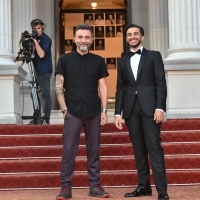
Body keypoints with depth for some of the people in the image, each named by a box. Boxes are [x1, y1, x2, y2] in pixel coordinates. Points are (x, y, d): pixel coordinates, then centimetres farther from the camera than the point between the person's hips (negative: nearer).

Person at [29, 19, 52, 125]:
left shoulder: (46, 39, -8)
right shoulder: (33, 38, 11)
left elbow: (41, 55, -20)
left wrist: (35, 41, -20)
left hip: (45, 71, -7)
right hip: (36, 70, 7)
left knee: (46, 95, -7)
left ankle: (46, 119, -5)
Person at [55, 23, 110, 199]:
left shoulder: (98, 61, 8)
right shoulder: (65, 59, 4)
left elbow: (103, 87, 7)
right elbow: (59, 86, 2)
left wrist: (104, 110, 0)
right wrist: (64, 109, -5)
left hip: (94, 112, 2)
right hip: (73, 112, -2)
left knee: (94, 150, 7)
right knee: (69, 150, -1)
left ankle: (95, 185, 14)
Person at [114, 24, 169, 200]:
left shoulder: (154, 56, 8)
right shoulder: (123, 61, 17)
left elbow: (161, 83, 0)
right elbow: (120, 89, 14)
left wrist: (160, 107, -12)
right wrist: (118, 113, 5)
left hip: (150, 107, -3)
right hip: (131, 109, 4)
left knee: (154, 147, -9)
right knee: (139, 149, 4)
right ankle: (144, 186, 10)